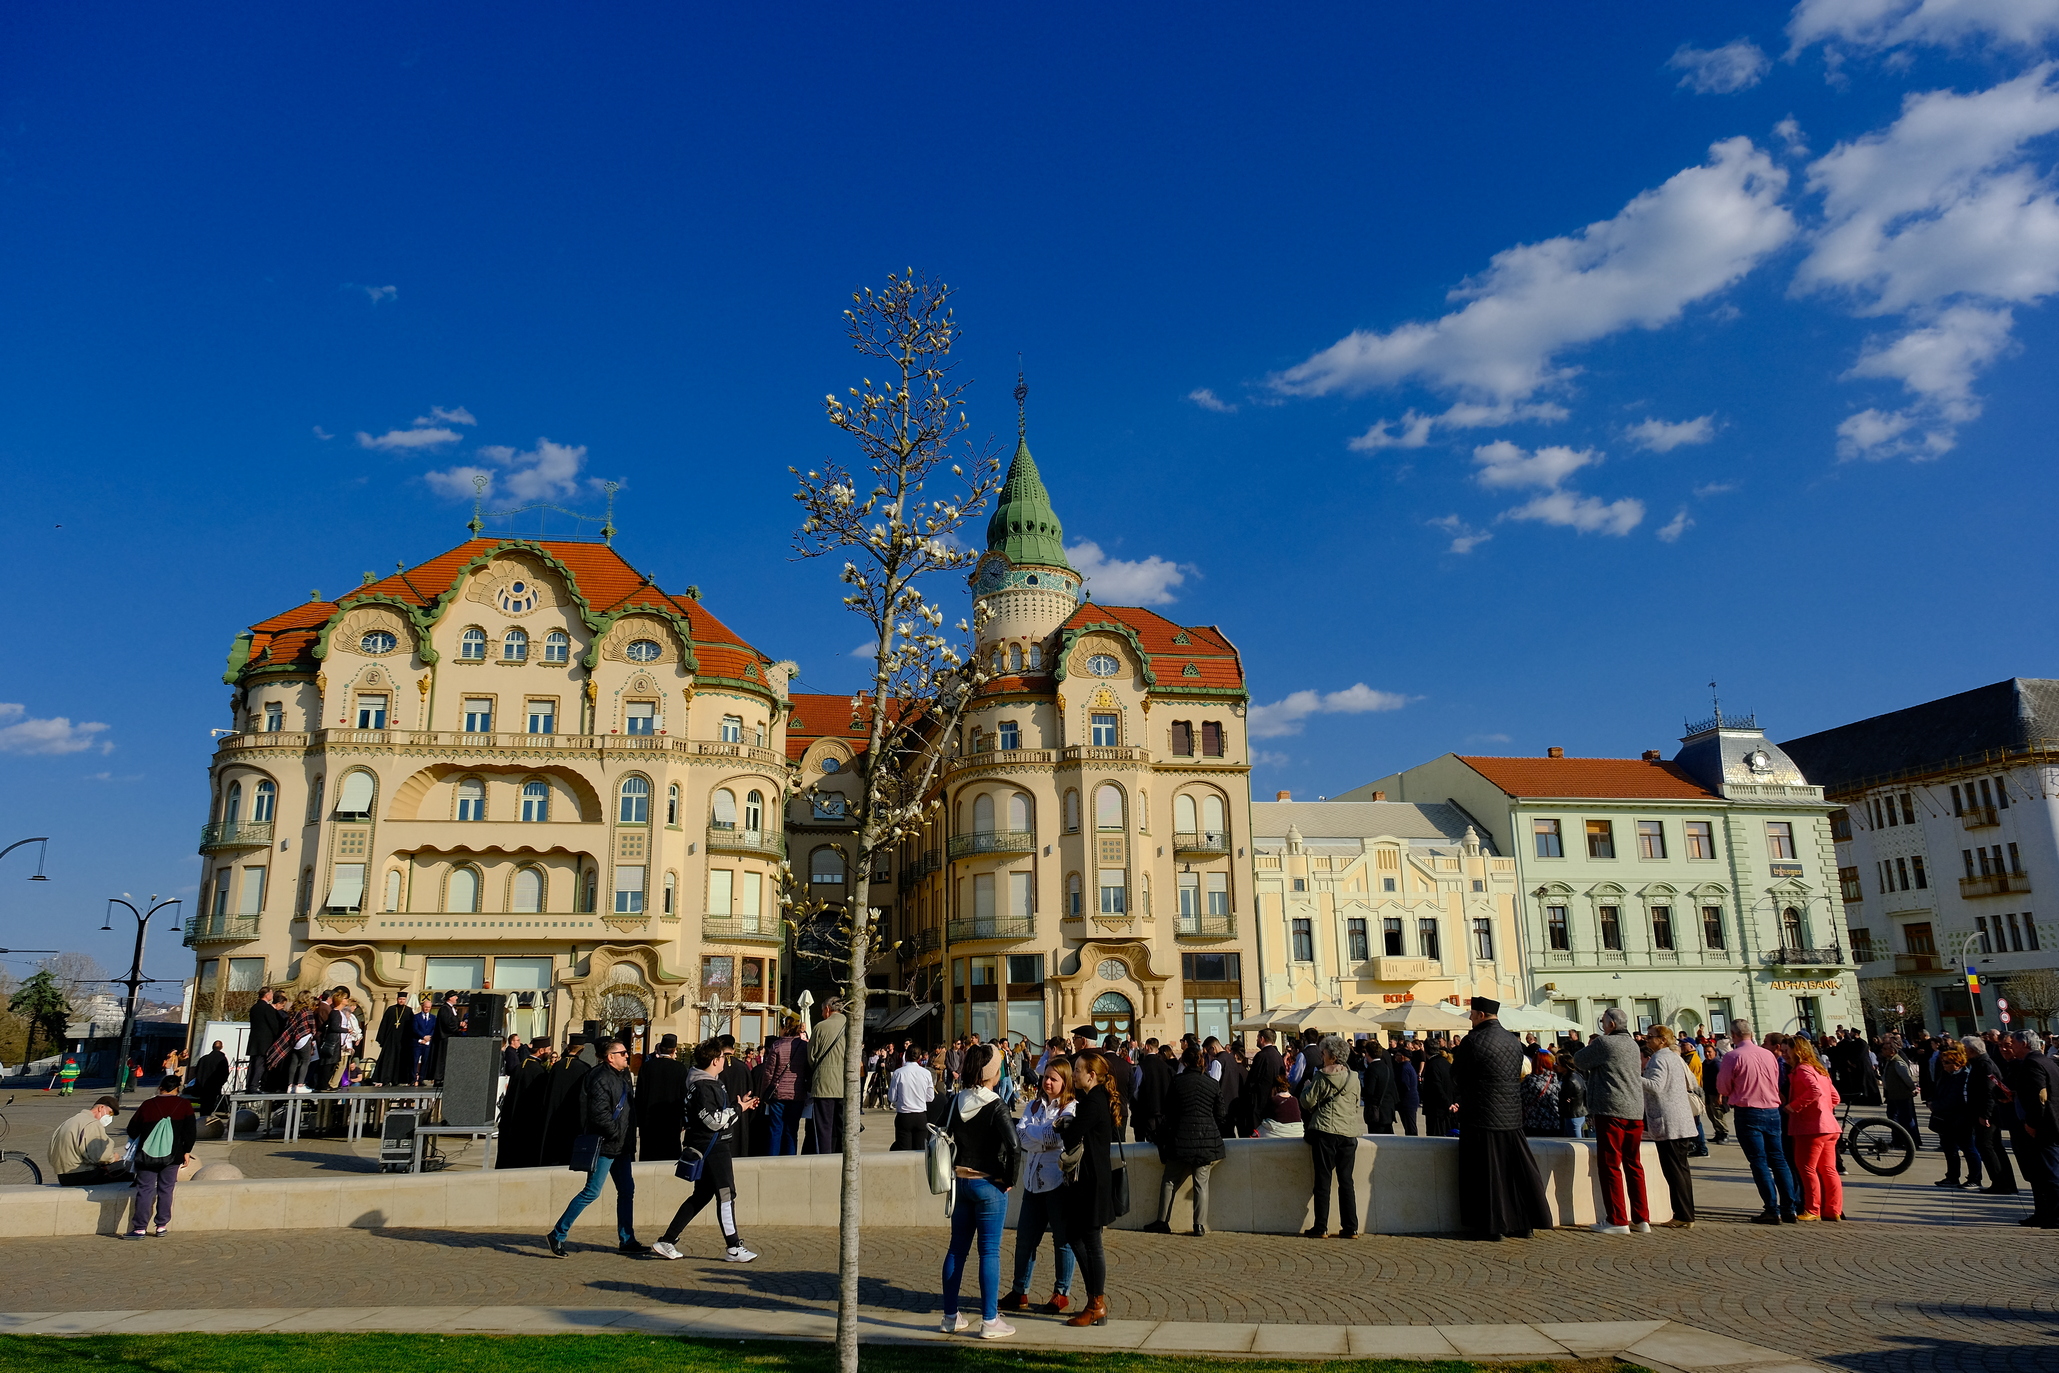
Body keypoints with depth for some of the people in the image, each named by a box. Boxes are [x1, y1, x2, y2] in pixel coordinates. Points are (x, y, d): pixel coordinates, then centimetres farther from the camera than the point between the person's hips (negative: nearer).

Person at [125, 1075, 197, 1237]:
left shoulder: (147, 1105, 2)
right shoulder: (184, 1105, 0)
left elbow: (132, 1130, 10)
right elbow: (190, 1130, -4)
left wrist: (137, 1143, 31)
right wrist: (186, 1151, 5)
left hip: (147, 1157, 0)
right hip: (172, 1156, 0)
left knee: (144, 1190, 4)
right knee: (165, 1190, 9)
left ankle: (140, 1228, 0)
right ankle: (162, 1226, 11)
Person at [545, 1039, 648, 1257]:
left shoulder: (623, 1077, 14)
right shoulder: (602, 1080, -15)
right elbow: (600, 1114, -23)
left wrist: (629, 1141, 14)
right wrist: (618, 1134, -17)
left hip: (621, 1148, 9)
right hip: (605, 1146, -9)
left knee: (627, 1190, 10)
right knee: (592, 1192, -6)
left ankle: (626, 1240, 17)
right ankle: (557, 1235, 3)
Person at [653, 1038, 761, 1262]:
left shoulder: (710, 1082, 14)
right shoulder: (703, 1086, -19)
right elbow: (714, 1121, -22)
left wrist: (740, 1105, 9)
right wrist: (737, 1108, -14)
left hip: (712, 1147, 11)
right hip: (711, 1148, -11)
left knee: (702, 1195, 14)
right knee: (726, 1195, -4)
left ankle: (666, 1242, 16)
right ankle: (733, 1248, 3)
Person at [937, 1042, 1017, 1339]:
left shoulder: (955, 1102, 1)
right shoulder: (995, 1106, -16)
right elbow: (1012, 1145, -24)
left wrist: (951, 1172, 14)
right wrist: (1009, 1179, -11)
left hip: (960, 1182, 5)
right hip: (989, 1184, -5)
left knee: (957, 1248, 13)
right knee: (989, 1251, 1)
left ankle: (951, 1317, 21)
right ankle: (989, 1321, 5)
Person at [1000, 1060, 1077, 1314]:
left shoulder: (1072, 1109, -5)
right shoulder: (1034, 1106, 13)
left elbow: (1061, 1139, -19)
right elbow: (1020, 1136, -3)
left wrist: (1034, 1135, -12)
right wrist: (1050, 1131, -14)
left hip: (1059, 1182, -6)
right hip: (1033, 1181, 6)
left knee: (1062, 1239, 5)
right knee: (1025, 1239, 9)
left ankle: (1062, 1293, 18)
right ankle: (1019, 1292, 20)